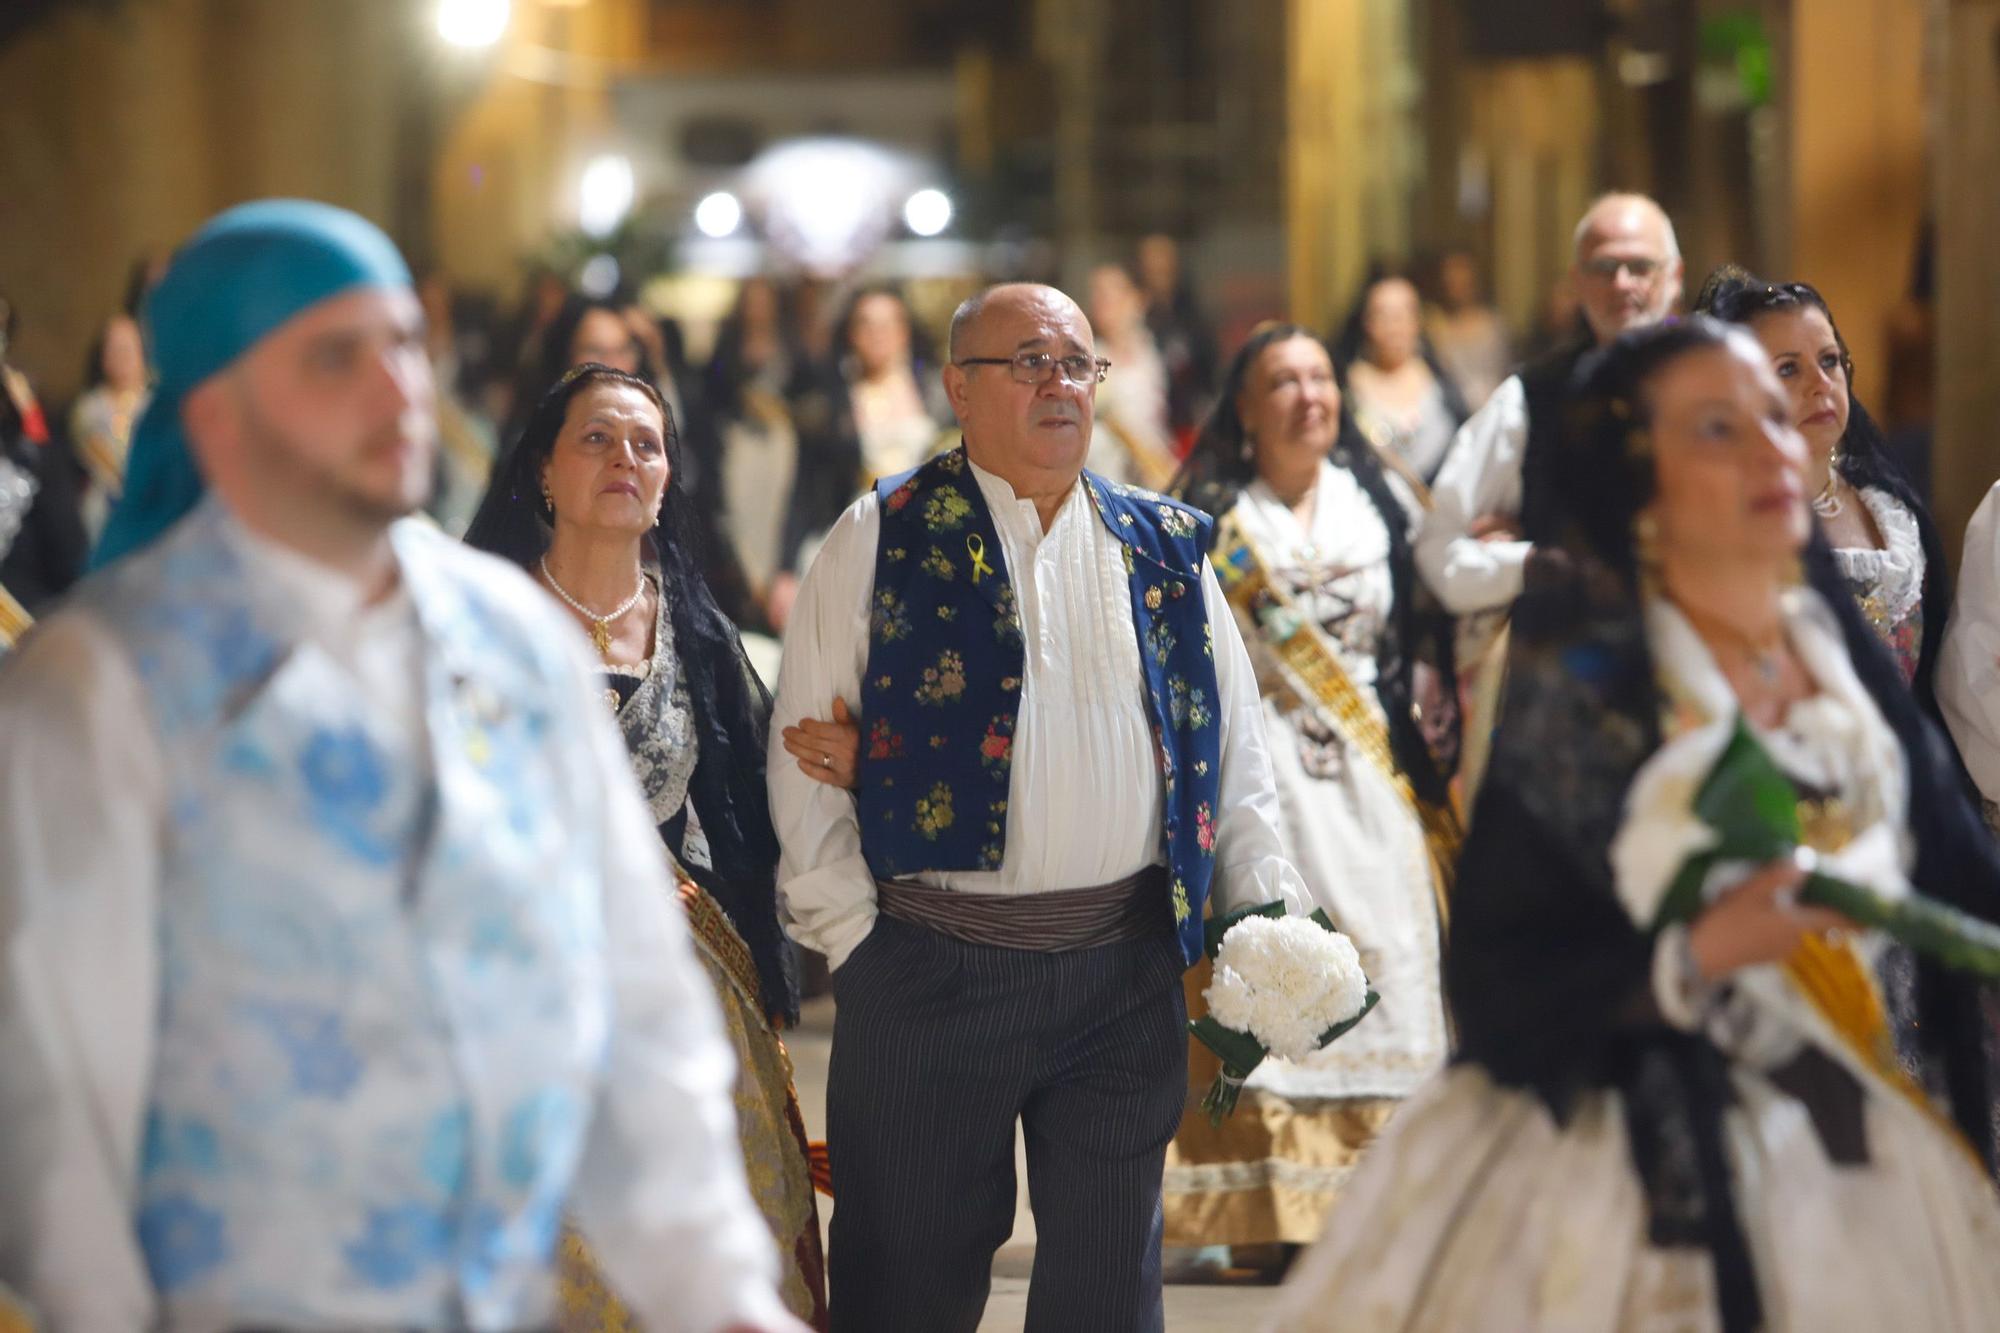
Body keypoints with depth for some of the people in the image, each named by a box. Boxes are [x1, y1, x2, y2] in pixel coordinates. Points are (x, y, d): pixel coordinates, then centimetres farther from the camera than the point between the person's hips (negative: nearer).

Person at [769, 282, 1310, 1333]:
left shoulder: (1164, 549, 11)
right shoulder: (883, 539, 1)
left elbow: (1235, 754, 13)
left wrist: (1270, 917, 3)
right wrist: (851, 932, -6)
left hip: (1125, 968, 3)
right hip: (930, 963, -3)